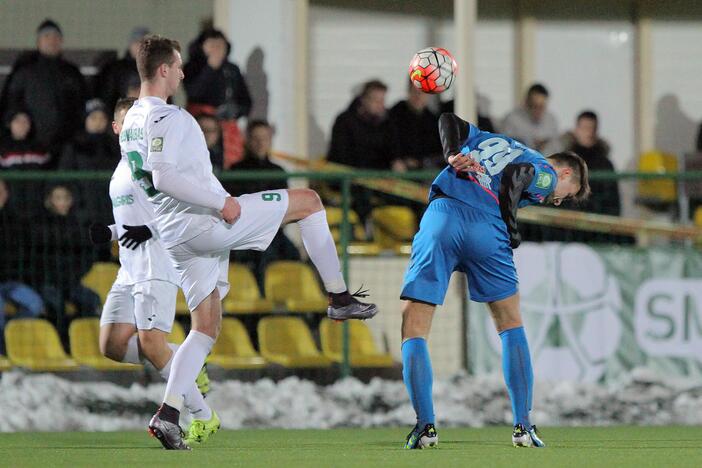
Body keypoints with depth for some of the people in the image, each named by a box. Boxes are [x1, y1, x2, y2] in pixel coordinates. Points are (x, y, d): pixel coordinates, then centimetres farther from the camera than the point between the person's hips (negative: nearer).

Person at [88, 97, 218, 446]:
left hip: (156, 269, -9)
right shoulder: (122, 169, 21)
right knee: (112, 345, -3)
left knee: (150, 343, -16)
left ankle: (203, 416, -6)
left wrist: (150, 230, -23)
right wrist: (107, 233, 11)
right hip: (129, 272, 9)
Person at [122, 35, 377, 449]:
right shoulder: (166, 117, -15)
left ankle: (168, 415, 0)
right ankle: (340, 298, 5)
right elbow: (164, 178, -27)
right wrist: (221, 202, -24)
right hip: (207, 223, -9)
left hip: (178, 239, 9)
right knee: (308, 201, 3)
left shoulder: (131, 121, 15)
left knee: (206, 329, 13)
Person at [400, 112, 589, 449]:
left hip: (440, 216, 2)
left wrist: (453, 154, 10)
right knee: (511, 325, 18)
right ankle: (523, 426, 13)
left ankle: (425, 425, -9)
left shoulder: (492, 139, 35)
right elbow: (514, 176, -4)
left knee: (413, 330, 5)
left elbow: (449, 120, 25)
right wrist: (512, 231, 4)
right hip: (487, 229, -2)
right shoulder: (547, 175, 17)